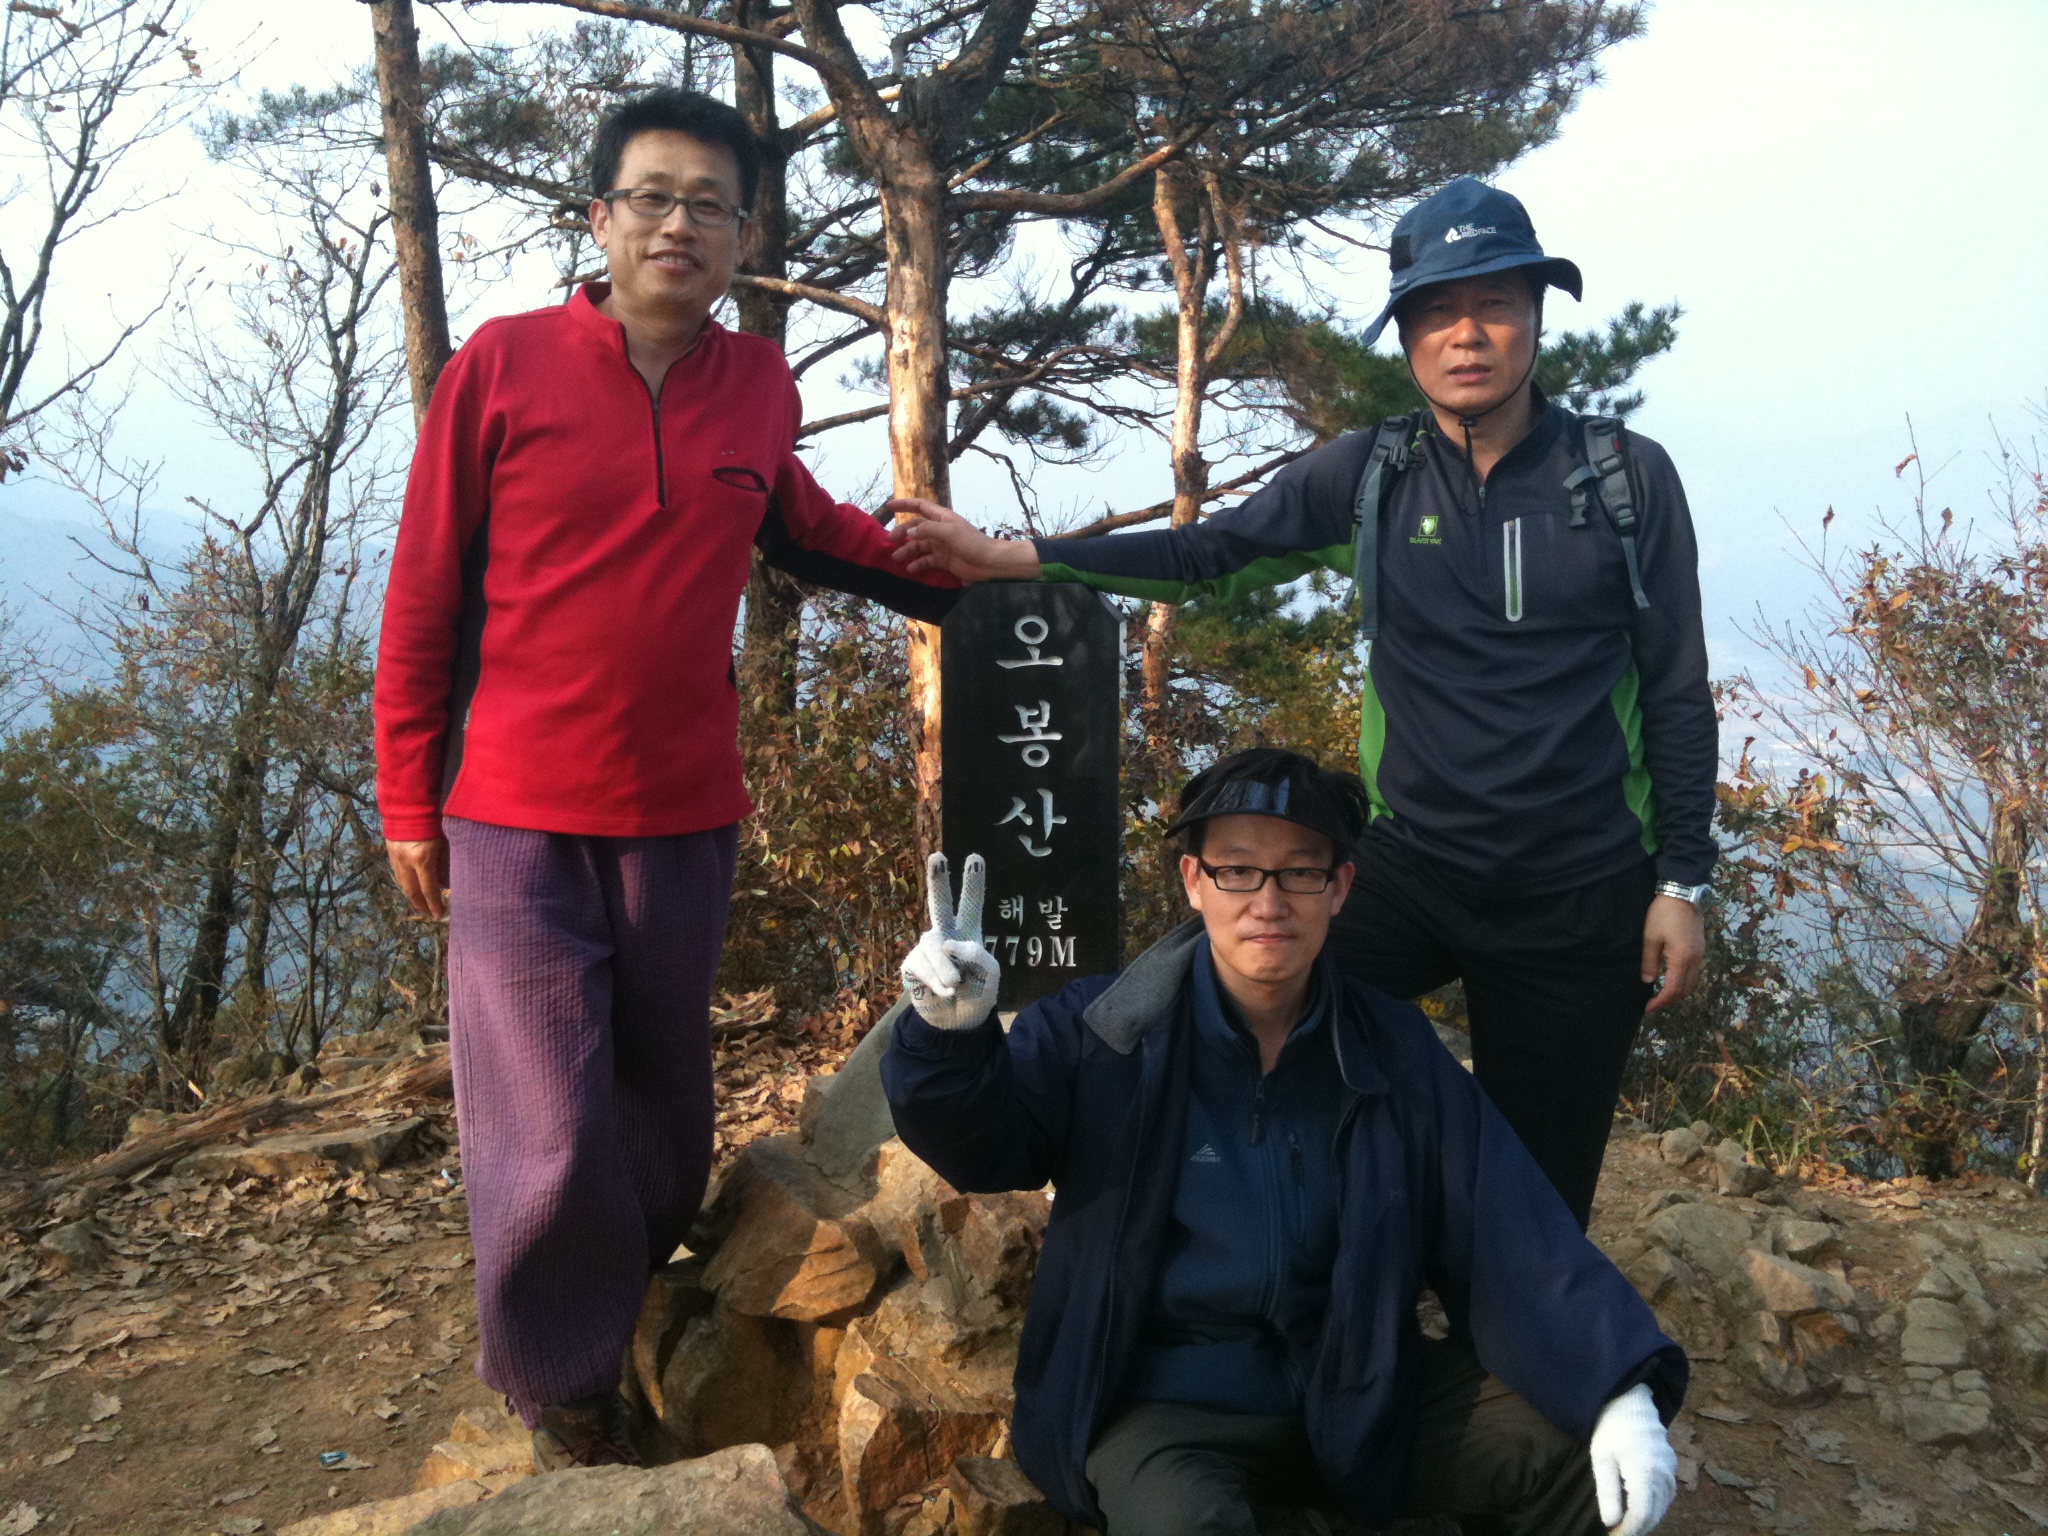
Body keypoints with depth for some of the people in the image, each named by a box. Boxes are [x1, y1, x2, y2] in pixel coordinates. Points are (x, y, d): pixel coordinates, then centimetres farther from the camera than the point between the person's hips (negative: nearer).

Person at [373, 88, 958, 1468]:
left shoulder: (759, 386, 3)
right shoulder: (505, 363, -6)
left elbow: (804, 528, 23)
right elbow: (424, 594, -1)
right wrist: (409, 805, 0)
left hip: (686, 819, 3)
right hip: (517, 822, -3)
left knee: (663, 1128, 15)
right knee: (548, 1151, -3)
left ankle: (621, 1323, 41)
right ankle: (564, 1405, 23)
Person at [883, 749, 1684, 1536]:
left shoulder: (1395, 1049, 0)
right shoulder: (1107, 1031, -7)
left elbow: (1511, 1232, -4)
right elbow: (980, 1143, -9)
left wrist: (1618, 1391, -18)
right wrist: (953, 1034, -33)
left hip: (1355, 1397, 4)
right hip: (1164, 1409, -3)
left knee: (1571, 1446, -8)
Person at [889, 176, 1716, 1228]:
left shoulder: (1627, 477, -2)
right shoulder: (1366, 475, -1)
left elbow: (1675, 690, 0)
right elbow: (1211, 556, -4)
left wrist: (1681, 881, -3)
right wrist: (1010, 559, -12)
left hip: (1582, 900, 0)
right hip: (1413, 871, 1)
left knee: (1538, 1192, 8)